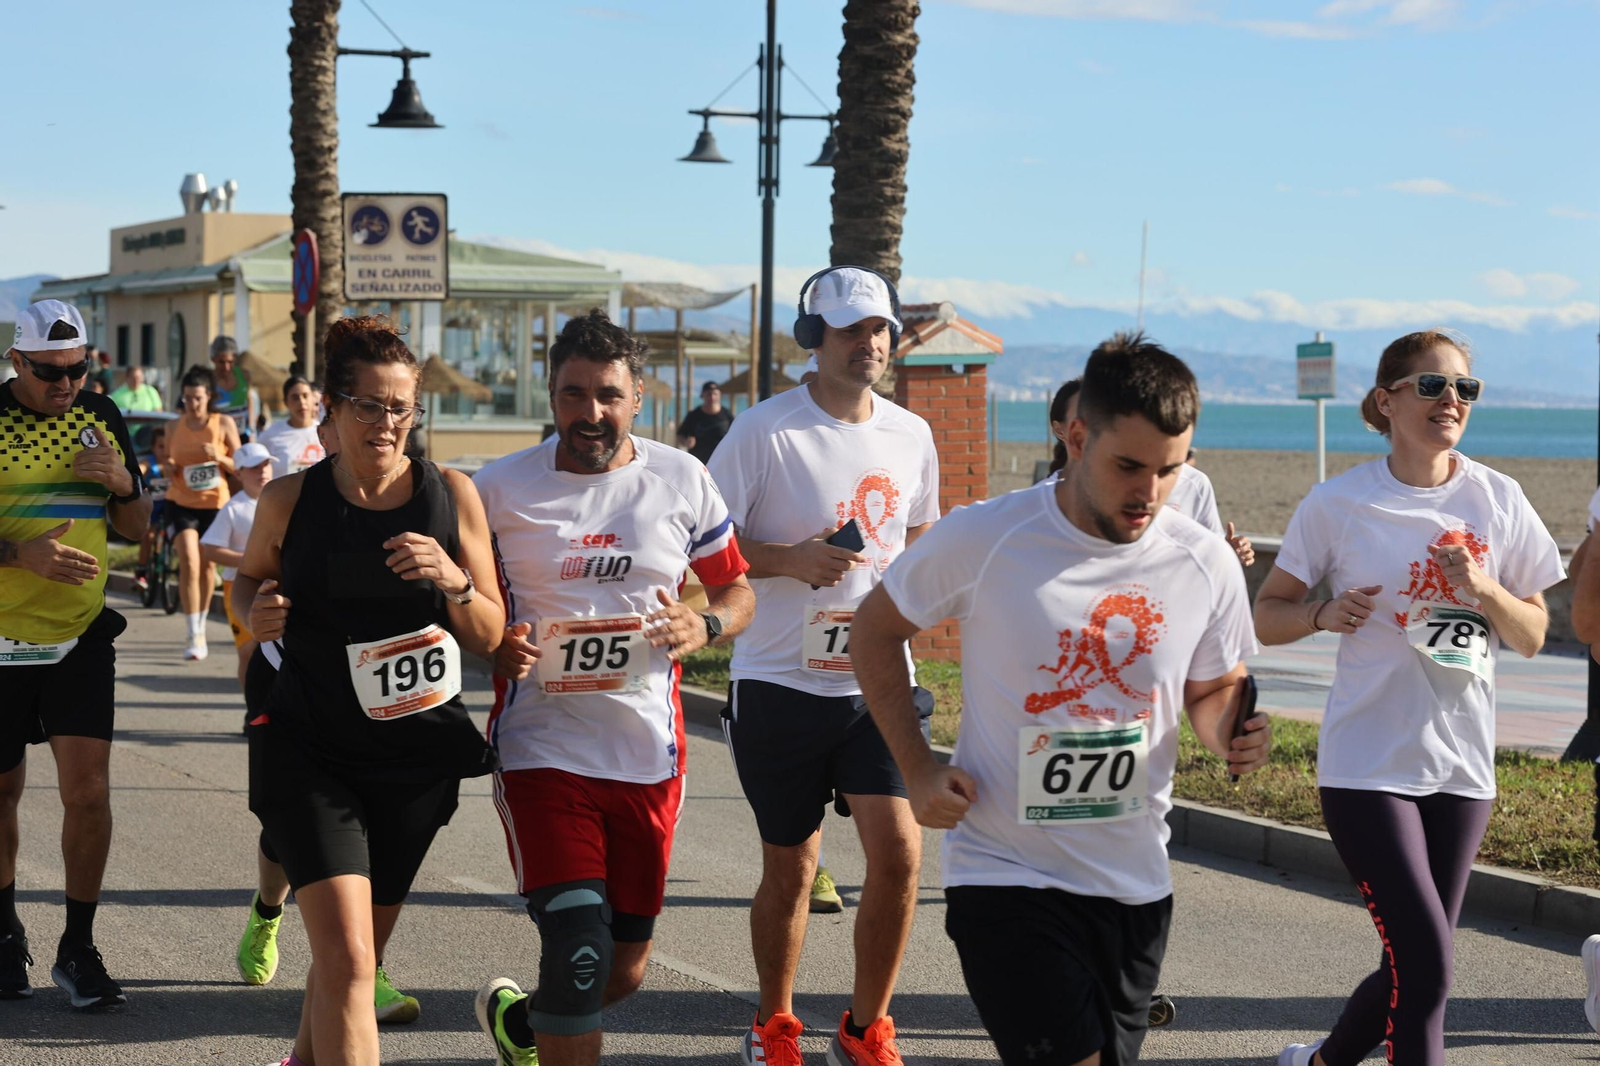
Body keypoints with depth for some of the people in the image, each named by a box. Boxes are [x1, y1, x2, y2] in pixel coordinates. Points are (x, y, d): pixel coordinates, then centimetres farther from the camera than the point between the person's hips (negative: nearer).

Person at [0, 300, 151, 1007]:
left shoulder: (101, 417, 5)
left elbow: (136, 529, 13)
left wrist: (123, 484, -8)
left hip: (81, 635, 2)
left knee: (88, 792, -8)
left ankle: (78, 950, 4)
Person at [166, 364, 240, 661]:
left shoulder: (224, 424, -3)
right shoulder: (174, 427, 2)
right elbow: (169, 462, 14)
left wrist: (218, 457, -21)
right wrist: (168, 470, -10)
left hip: (214, 503, 0)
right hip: (181, 503, 0)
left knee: (207, 564, 13)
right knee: (189, 563, -16)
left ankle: (201, 627, 32)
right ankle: (194, 636, -15)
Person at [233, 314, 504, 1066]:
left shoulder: (451, 495, -4)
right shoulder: (289, 501, -7)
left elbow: (490, 638, -1)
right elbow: (249, 579, 13)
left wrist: (452, 579, -21)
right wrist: (256, 612, -9)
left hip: (417, 757, 3)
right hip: (311, 755, -3)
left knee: (354, 953, 18)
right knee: (347, 958, -18)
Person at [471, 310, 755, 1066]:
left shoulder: (681, 480, 2)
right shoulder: (500, 488, -3)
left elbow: (737, 589, 12)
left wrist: (704, 626, -10)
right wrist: (495, 646, -15)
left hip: (649, 753, 3)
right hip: (542, 746, -3)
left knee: (624, 973, 13)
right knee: (579, 952, -17)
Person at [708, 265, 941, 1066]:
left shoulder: (911, 436, 7)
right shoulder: (764, 431, -8)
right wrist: (791, 560, -21)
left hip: (878, 682, 3)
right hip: (781, 683, -3)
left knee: (899, 853, -9)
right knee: (789, 869, 7)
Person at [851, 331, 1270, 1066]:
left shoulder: (1205, 565, -4)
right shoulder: (983, 539, -13)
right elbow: (876, 631, 2)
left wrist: (1230, 732, -12)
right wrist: (918, 771, -6)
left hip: (1136, 884, 4)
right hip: (1005, 874, -4)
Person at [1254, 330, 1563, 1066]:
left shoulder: (1498, 501, 2)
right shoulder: (1338, 503, -5)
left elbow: (1533, 637, 7)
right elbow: (1266, 615, 2)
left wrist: (1484, 591, -13)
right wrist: (1325, 614, -19)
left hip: (1461, 764, 4)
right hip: (1368, 763, -4)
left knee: (1414, 966, 11)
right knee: (1426, 964, -14)